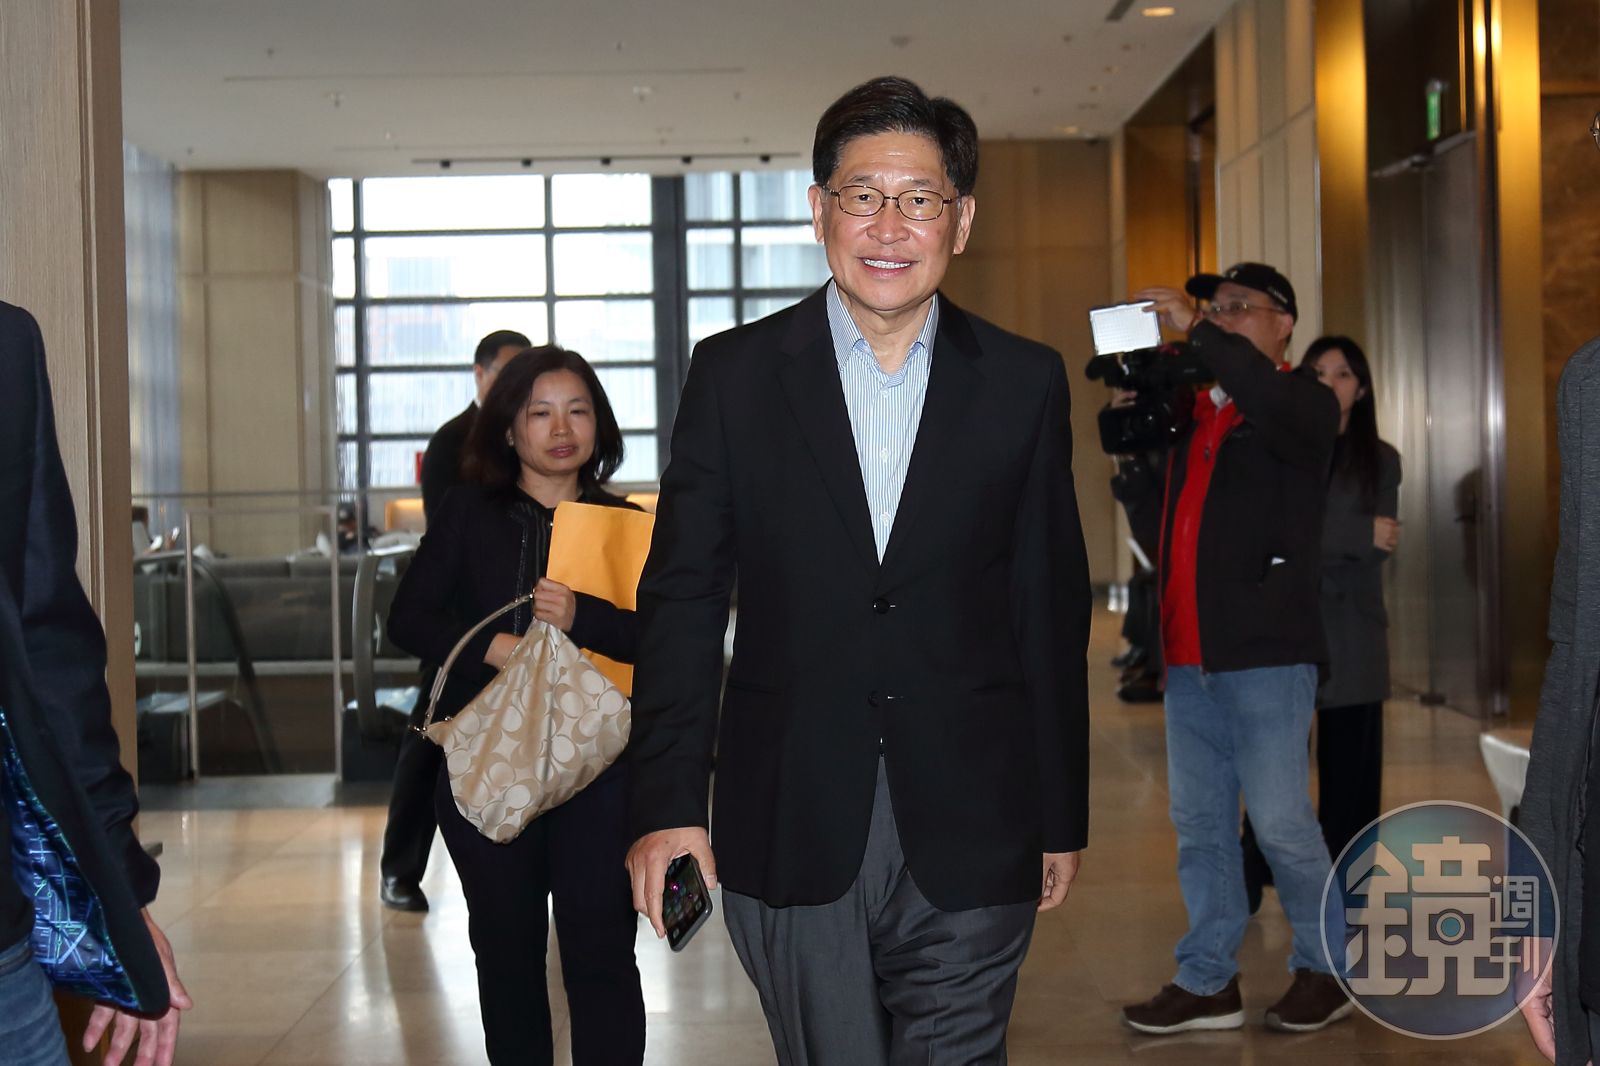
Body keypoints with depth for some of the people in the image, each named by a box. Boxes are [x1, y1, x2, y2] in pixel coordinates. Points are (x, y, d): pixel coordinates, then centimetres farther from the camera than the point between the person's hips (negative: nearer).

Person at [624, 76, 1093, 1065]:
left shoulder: (1026, 382, 4)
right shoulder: (736, 373, 2)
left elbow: (1052, 609, 7)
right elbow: (682, 600, 2)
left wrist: (1063, 816, 8)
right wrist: (668, 803, -4)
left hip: (969, 834, 1)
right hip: (790, 832, 0)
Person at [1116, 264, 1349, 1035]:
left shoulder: (1303, 405, -2)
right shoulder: (1193, 408, 17)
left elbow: (1271, 404, -25)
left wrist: (1197, 333, -22)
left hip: (1266, 651, -6)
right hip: (1189, 653, 7)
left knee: (1279, 820, -2)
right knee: (1199, 822, 9)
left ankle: (1325, 970, 15)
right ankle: (1207, 982, 17)